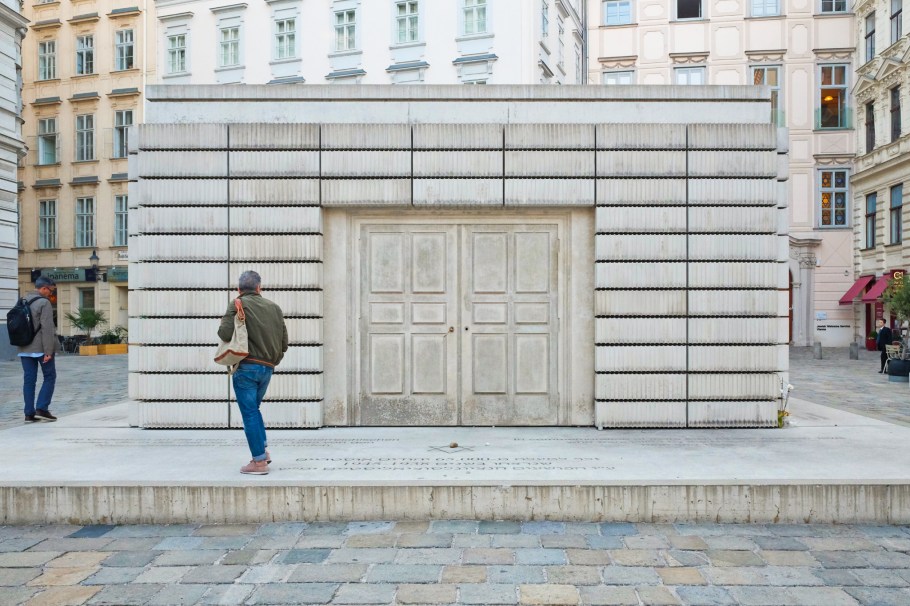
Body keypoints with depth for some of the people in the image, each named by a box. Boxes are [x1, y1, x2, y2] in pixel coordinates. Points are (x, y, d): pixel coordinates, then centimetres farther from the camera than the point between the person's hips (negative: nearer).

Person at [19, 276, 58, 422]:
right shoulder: (44, 303, -12)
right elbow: (47, 329, -17)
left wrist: (21, 345, 23)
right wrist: (49, 351, -17)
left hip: (25, 349, 7)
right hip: (40, 348, -7)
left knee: (29, 380, 8)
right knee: (49, 377, 5)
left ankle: (29, 413, 8)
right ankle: (42, 409, -2)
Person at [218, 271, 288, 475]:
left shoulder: (238, 304, -5)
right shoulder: (273, 307, 10)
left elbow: (225, 334, -16)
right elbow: (284, 342, 7)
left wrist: (223, 325, 6)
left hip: (246, 366, -5)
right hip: (267, 368, 5)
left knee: (249, 413, 1)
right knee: (253, 408, 23)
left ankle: (259, 461, 4)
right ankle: (264, 451, 19)